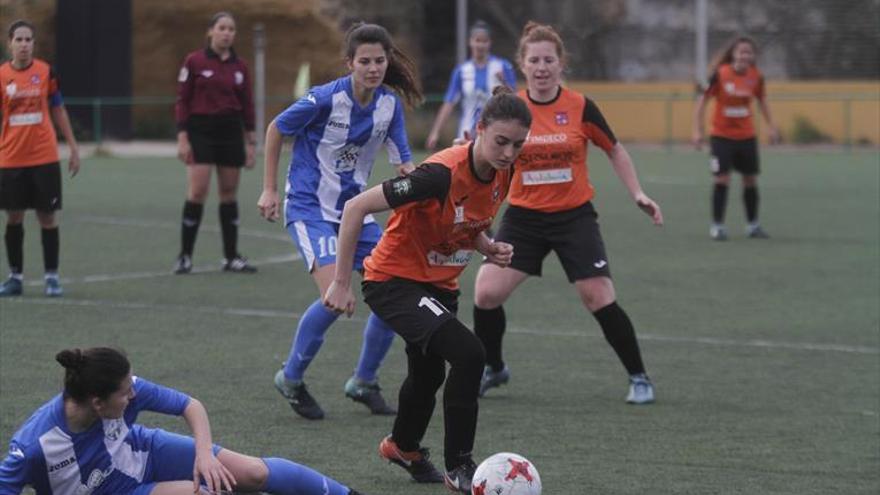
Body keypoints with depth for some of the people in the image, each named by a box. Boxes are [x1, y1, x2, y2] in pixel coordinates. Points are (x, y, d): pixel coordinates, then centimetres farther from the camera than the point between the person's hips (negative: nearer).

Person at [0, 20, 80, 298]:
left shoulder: (45, 72, 0)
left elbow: (58, 111, 9)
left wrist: (73, 147, 9)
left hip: (44, 158, 0)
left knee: (47, 216, 0)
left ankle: (51, 276, 7)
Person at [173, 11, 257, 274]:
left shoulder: (240, 67, 7)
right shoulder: (194, 61, -4)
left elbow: (247, 105, 10)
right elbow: (182, 101, -3)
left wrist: (250, 142, 8)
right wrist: (182, 137, -10)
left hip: (231, 133, 4)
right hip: (201, 131, -4)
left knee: (229, 194, 7)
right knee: (197, 192, -10)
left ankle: (231, 257, 14)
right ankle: (185, 256, -2)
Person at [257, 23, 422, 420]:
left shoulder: (390, 104, -3)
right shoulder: (325, 99, -19)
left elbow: (403, 164, 1)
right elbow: (275, 130, -4)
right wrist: (269, 189, -2)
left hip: (354, 210, 6)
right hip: (309, 207, -6)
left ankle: (364, 382, 19)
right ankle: (291, 379, -3)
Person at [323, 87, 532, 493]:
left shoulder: (502, 174, -7)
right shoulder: (442, 174, -31)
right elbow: (356, 207, -28)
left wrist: (488, 248, -8)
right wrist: (341, 283, -25)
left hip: (440, 286, 8)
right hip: (393, 281, -8)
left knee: (428, 374, 25)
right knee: (468, 354, -25)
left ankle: (403, 448, 55)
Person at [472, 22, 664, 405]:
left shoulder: (580, 107, -7)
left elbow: (614, 151, 6)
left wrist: (638, 195, -2)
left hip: (574, 216, -2)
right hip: (523, 217, 2)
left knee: (599, 299, -9)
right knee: (486, 292, -9)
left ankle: (638, 377, 8)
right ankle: (493, 369, 17)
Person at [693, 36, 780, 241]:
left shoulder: (756, 76, -4)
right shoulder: (720, 74, -15)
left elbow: (762, 100, 14)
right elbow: (702, 100, -8)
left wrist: (771, 126, 10)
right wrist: (697, 130, -12)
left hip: (747, 136, 4)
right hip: (721, 136, -4)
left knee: (750, 179, 8)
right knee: (722, 178, -11)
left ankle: (753, 225, 22)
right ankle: (717, 226, -2)